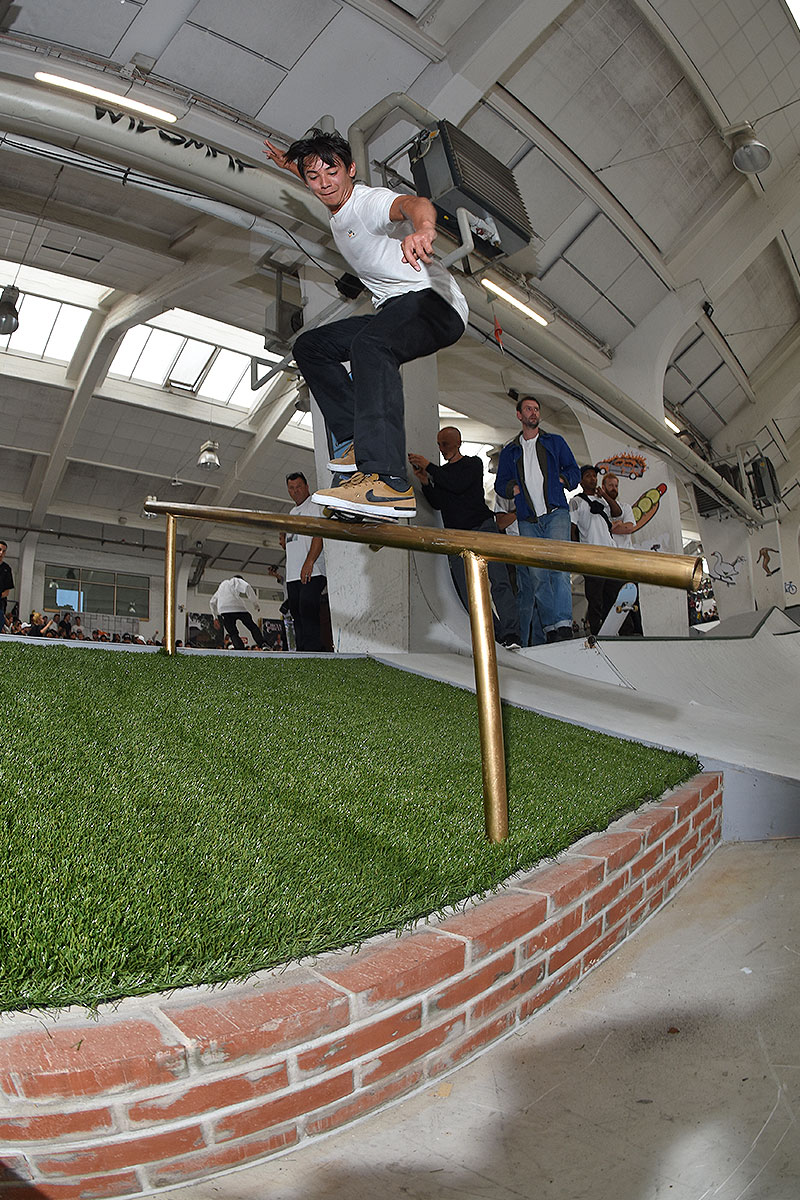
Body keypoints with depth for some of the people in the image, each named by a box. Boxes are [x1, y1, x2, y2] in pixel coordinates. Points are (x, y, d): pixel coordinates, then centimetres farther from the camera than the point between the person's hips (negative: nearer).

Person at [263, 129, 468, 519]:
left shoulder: (371, 201, -12)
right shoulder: (338, 211, 15)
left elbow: (413, 203, -38)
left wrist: (422, 228, -59)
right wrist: (291, 165, 39)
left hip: (433, 301, -10)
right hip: (393, 311, 10)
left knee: (369, 343, -40)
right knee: (310, 346, 13)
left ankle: (388, 481, -55)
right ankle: (358, 440, 0)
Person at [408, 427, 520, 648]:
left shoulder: (473, 463, 8)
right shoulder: (441, 472, 23)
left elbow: (458, 485, -11)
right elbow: (438, 503, 14)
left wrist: (428, 467, -9)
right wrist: (425, 482, 0)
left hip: (482, 528, -4)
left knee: (498, 582, -16)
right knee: (468, 594, -7)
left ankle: (511, 635, -21)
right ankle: (496, 634, -4)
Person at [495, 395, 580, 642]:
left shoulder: (555, 442, 18)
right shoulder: (509, 452, 20)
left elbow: (573, 471, 17)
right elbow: (500, 483, 18)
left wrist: (560, 480, -3)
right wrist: (513, 489, -3)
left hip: (555, 513, -2)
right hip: (528, 521, 2)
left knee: (558, 566, -18)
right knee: (535, 574, -7)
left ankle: (563, 625, -25)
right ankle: (551, 626, -4)